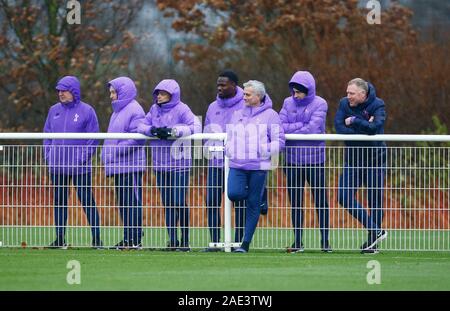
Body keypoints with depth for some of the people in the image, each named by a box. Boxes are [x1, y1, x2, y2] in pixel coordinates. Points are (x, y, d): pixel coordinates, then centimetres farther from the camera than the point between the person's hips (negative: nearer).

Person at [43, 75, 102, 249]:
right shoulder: (54, 111, 11)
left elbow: (93, 138, -3)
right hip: (57, 167, 5)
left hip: (80, 168, -5)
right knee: (59, 202, 8)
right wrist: (48, 155, 3)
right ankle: (59, 238, 13)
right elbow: (47, 135, 16)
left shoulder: (86, 111, -2)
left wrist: (84, 157, -11)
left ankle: (96, 238, 1)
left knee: (87, 202, -2)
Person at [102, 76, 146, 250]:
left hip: (131, 166, -10)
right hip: (118, 166, 10)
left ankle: (135, 240, -8)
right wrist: (106, 154, 10)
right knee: (122, 203, 11)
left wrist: (116, 150, -19)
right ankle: (127, 239, 15)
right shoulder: (118, 111, 20)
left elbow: (137, 138, -19)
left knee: (132, 202, -8)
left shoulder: (134, 110, -9)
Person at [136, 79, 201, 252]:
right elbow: (141, 126, 7)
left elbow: (196, 127, -16)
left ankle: (185, 241, 3)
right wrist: (153, 130, -14)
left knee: (180, 203, -6)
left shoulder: (181, 109, -5)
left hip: (179, 164, -5)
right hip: (160, 164, 5)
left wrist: (172, 131, -22)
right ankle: (172, 240, 13)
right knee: (168, 203, 8)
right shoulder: (155, 109, 11)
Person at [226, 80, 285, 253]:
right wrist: (230, 151, 3)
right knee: (234, 193, -18)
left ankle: (246, 243, 3)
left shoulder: (270, 115, 0)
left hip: (258, 166, -4)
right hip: (237, 165, 4)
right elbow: (229, 138, 23)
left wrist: (263, 151, -16)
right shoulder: (237, 115, 15)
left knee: (253, 204, -2)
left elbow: (279, 141, -3)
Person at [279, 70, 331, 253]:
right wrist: (301, 126, -17)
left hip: (314, 158, -3)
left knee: (320, 201, 0)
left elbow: (313, 128, -16)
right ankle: (297, 242, 13)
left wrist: (289, 130, -9)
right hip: (292, 161, 4)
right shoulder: (288, 103, 6)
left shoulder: (319, 104, -4)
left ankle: (325, 241, 6)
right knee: (295, 203, 7)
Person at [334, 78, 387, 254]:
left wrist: (354, 121, -17)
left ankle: (372, 242, 12)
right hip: (352, 159, 3)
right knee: (344, 197, -10)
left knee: (375, 201, 1)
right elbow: (339, 128, -14)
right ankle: (375, 230, -2)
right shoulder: (344, 104, -1)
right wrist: (364, 128, -19)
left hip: (374, 160, -3)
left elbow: (374, 127, -27)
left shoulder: (377, 105, -10)